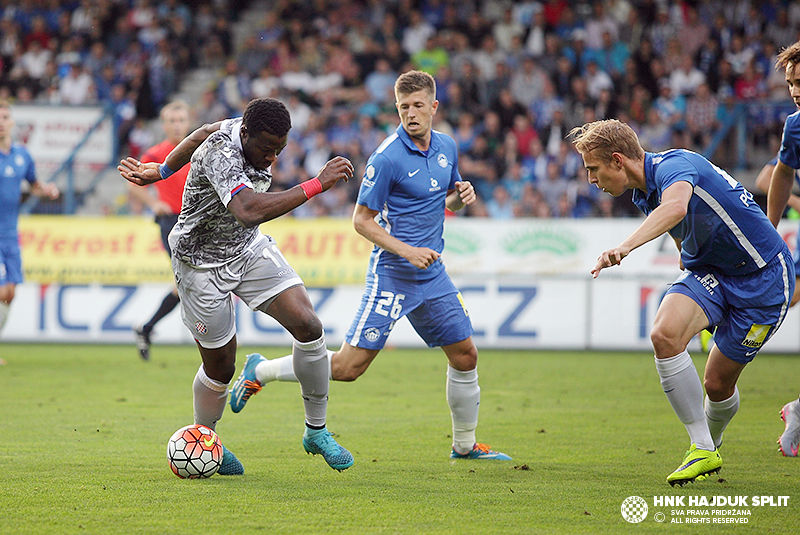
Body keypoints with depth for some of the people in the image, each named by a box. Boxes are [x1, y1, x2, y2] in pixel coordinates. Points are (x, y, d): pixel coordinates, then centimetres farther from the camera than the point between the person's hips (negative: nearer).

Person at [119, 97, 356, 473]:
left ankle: (316, 431, 3)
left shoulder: (258, 136, -9)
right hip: (202, 264, -7)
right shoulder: (221, 153, -34)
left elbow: (203, 134, 12)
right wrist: (316, 185, -50)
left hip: (250, 249, 7)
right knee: (220, 368, 3)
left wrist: (160, 171, 23)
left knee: (309, 326, -11)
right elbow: (249, 211, -52)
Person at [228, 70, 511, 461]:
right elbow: (361, 220, -12)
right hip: (392, 275, -7)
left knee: (465, 356, 8)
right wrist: (408, 251, -20)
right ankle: (260, 371, 6)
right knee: (349, 365, -10)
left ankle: (465, 445, 26)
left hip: (432, 273, 7)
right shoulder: (387, 158, -16)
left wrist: (461, 196, 0)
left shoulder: (447, 147, 6)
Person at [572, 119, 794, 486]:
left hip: (762, 276, -7)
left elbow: (675, 209, -50)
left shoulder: (673, 165, -26)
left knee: (719, 383, -1)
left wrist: (626, 245, -63)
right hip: (707, 271, 7)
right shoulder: (644, 195, 3)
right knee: (665, 334, -22)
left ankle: (711, 443, 34)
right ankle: (702, 451, -12)